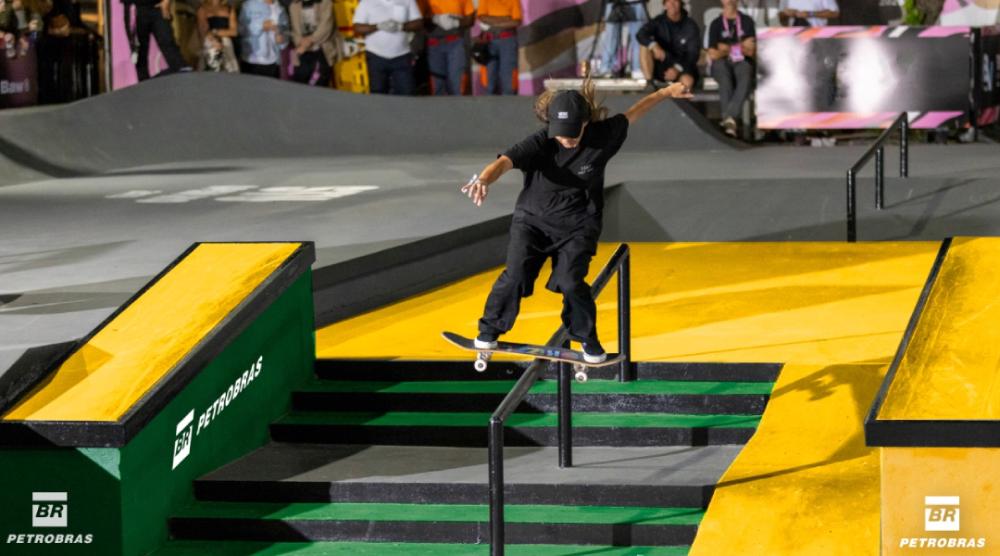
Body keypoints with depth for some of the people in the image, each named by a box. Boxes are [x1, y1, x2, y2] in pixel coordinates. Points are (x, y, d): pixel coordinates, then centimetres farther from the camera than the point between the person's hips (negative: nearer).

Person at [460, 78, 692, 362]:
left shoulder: (601, 137, -15)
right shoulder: (539, 144, -22)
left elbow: (631, 115, 2)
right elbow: (505, 161, -38)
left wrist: (665, 92, 13)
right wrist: (484, 180, -60)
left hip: (577, 226, 1)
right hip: (533, 220, -1)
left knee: (570, 281, -15)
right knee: (516, 275, -15)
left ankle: (588, 339, 9)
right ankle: (489, 330, 7)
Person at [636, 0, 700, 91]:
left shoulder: (690, 26, -6)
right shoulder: (658, 21, -1)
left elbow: (693, 53, -10)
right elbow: (640, 35, -17)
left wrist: (677, 69, -27)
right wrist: (654, 45, -38)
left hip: (682, 67, -2)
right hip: (660, 66, 2)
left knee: (687, 81, -37)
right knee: (645, 46, -23)